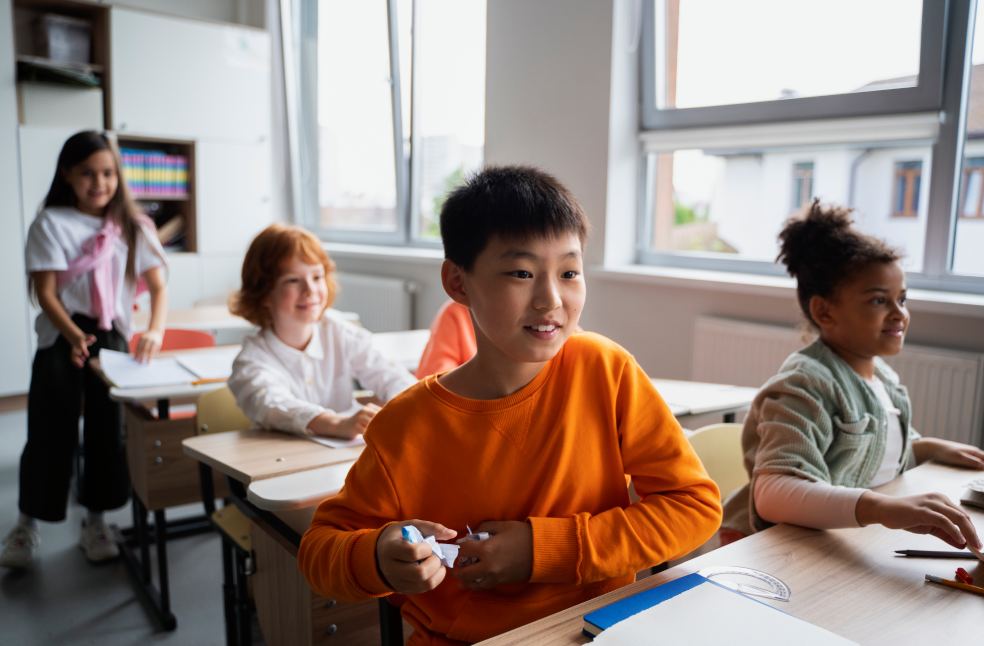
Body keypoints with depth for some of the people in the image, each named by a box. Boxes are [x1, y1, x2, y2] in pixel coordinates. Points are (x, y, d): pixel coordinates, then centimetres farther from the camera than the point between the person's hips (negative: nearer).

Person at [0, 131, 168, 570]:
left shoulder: (132, 225, 2)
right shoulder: (51, 223, -5)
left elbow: (158, 286, -3)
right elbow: (45, 293, -10)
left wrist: (156, 330, -22)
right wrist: (74, 336, -26)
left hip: (112, 337, 2)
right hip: (61, 339, -2)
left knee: (108, 430, 5)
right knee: (51, 432, 2)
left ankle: (95, 521, 21)